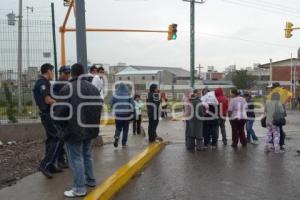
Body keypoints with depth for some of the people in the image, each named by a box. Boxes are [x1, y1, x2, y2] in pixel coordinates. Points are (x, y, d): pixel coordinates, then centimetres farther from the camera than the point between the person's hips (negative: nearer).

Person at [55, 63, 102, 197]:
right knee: (87, 156, 21)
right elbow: (99, 106, 13)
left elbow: (60, 111, -15)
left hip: (73, 130, -7)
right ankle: (90, 180, 32)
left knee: (76, 158, 0)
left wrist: (62, 125, 3)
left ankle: (79, 188, 5)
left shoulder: (67, 89, -16)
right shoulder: (93, 88, 7)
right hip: (89, 128, 7)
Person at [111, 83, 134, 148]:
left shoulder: (115, 95, -2)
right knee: (125, 129, 10)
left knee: (118, 128, 14)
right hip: (126, 115, 0)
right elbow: (132, 105, -2)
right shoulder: (128, 95, -1)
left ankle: (116, 137, -12)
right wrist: (132, 114, 7)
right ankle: (124, 143, 11)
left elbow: (112, 105, 3)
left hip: (118, 115, 0)